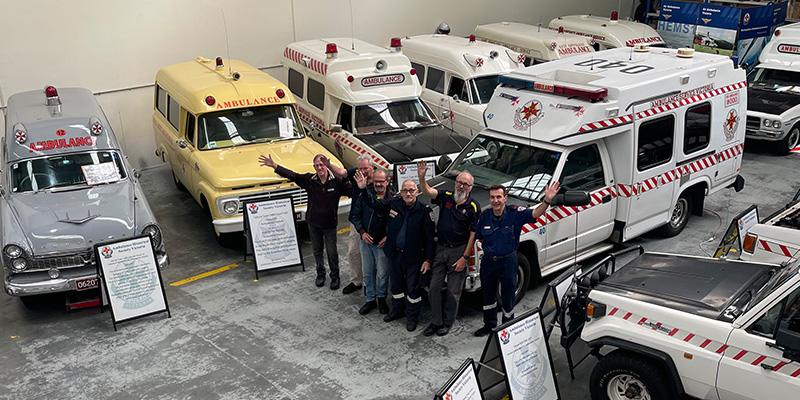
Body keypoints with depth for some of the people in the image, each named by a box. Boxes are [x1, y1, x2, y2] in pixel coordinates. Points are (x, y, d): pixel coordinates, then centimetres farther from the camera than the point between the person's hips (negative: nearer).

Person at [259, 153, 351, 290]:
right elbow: (291, 175, -12)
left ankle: (335, 277, 27)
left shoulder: (337, 181, -14)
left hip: (330, 224, -2)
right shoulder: (309, 180, -9)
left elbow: (352, 189, -16)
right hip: (313, 222, 3)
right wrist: (274, 166, -21)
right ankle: (320, 274, 39)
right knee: (317, 250, 18)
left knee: (332, 252, 7)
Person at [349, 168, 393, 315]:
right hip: (366, 241, 3)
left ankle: (381, 298, 28)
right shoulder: (365, 194, -3)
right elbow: (355, 215, 2)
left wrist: (388, 237, -14)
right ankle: (370, 300, 27)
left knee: (382, 273, 6)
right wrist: (362, 232, -9)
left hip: (382, 243, -3)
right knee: (367, 272, 13)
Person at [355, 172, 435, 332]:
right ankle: (397, 310, 41)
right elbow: (373, 203, 4)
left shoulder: (424, 211, -14)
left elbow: (429, 238, -11)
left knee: (413, 288, 7)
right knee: (396, 284, 21)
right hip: (394, 253, 4)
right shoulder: (393, 204, -5)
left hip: (413, 257, -4)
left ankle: (412, 317, 25)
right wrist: (363, 189, -12)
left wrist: (428, 259, -11)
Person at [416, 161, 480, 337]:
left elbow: (473, 234, -8)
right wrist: (421, 177, -35)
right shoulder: (446, 196, 1)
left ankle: (447, 322, 22)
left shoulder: (473, 207, -8)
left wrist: (464, 258, -11)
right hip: (440, 248, 3)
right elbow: (427, 191, -14)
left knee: (453, 291, 6)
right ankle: (436, 321, 20)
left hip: (459, 251, -3)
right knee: (434, 287, 6)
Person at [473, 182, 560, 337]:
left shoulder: (515, 213, -14)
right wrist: (490, 247, 0)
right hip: (488, 261, 4)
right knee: (488, 294, 19)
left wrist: (547, 201, -45)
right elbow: (479, 237, 12)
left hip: (508, 262, -4)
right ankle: (489, 325, 39)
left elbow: (535, 213, -29)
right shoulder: (484, 216, -4)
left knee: (507, 296, 8)